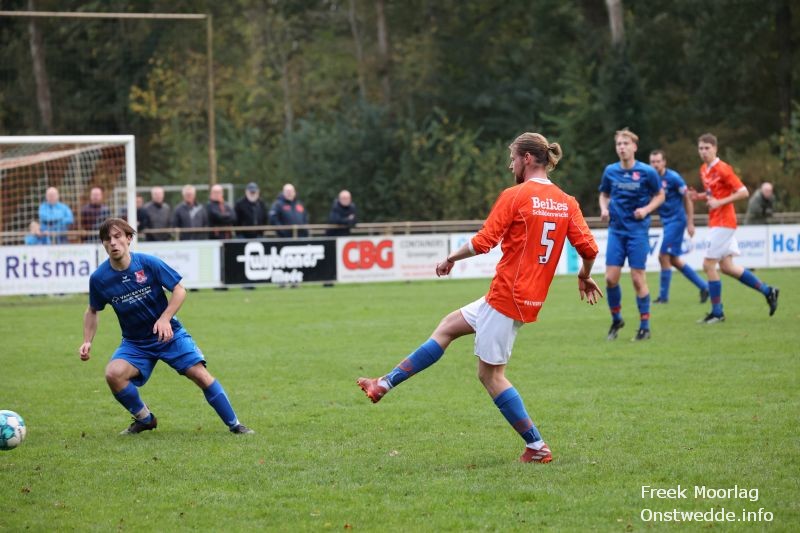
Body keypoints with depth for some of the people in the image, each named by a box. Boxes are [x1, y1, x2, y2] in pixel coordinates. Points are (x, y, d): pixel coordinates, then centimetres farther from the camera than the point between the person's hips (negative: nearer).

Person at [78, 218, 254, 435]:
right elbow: (92, 311, 8)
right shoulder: (99, 278, -10)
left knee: (200, 374, -15)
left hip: (169, 334, -1)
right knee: (113, 373, -25)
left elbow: (179, 290, -8)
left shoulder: (148, 263, -15)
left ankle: (234, 425, 0)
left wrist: (164, 319, -21)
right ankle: (144, 419, 0)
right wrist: (87, 342, -5)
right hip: (134, 343, 1)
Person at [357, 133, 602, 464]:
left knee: (490, 374, 1)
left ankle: (537, 448, 0)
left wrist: (452, 259, 3)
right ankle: (385, 384, 21)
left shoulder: (514, 196, -13)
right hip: (531, 298, 8)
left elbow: (482, 242, -15)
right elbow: (588, 248, -1)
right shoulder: (567, 202, 5)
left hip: (506, 297, -8)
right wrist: (585, 277, 20)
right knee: (448, 327, 18)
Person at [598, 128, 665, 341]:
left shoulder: (647, 172, -7)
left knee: (638, 278, -4)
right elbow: (604, 194, 18)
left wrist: (646, 209, -12)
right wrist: (604, 209, -2)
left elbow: (660, 195, 4)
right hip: (616, 230, 3)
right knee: (611, 277, -3)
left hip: (638, 230, -3)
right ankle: (616, 319, 18)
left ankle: (645, 326, 7)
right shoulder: (610, 171, 3)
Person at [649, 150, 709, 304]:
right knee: (674, 260, 9)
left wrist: (690, 223, -10)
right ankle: (704, 286, 20)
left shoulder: (673, 178, -14)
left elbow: (687, 200, -8)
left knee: (664, 256, -10)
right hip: (666, 221, 7)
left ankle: (663, 296, 1)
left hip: (676, 220, -7)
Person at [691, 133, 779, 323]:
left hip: (723, 223, -9)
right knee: (727, 267, 10)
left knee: (708, 265, -7)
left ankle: (717, 312, 2)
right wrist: (699, 196, 4)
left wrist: (719, 202, -21)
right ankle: (767, 291, 21)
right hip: (715, 222, 9)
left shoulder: (723, 169, -14)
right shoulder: (704, 169, 11)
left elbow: (743, 192, -17)